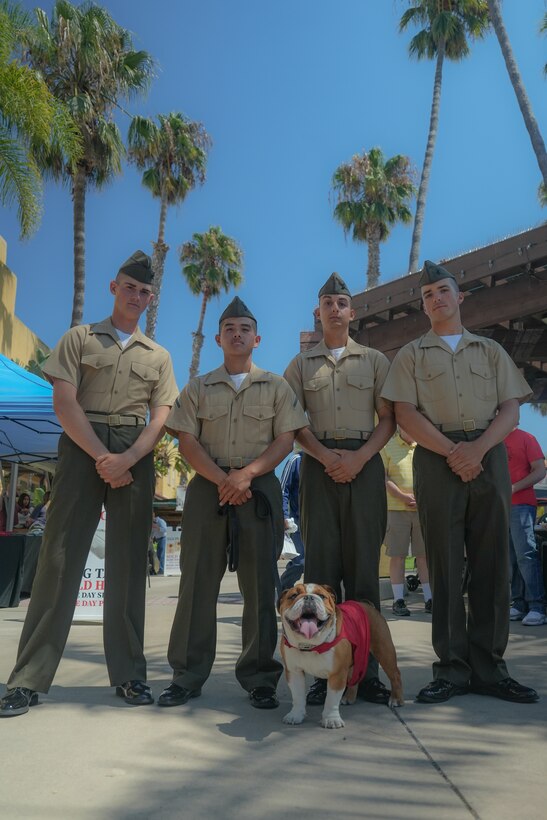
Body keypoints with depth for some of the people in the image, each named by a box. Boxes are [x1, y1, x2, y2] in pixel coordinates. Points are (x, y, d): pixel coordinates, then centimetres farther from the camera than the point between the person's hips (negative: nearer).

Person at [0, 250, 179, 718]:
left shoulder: (158, 356, 16)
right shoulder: (80, 338, 10)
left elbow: (161, 417, 5)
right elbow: (64, 402, -2)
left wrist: (128, 460, -12)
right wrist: (102, 456, -12)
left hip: (136, 457, 2)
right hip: (83, 448, -2)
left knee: (129, 564, 4)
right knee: (61, 555, -5)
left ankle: (129, 674, 11)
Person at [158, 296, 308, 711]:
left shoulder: (276, 386, 11)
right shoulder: (198, 388, 13)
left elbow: (285, 440, 2)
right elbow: (187, 441, 4)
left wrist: (246, 473, -13)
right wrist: (221, 479, -11)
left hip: (260, 489, 0)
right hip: (208, 487, 1)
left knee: (260, 584, 1)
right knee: (198, 581, 2)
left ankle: (260, 678, 11)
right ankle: (187, 676, 12)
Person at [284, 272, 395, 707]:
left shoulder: (375, 360, 13)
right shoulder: (301, 364, 14)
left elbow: (388, 419, 6)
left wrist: (360, 457, -11)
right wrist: (325, 456, -10)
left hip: (365, 463, 0)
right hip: (320, 464, 0)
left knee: (364, 560, 0)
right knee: (322, 560, -1)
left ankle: (366, 667, 6)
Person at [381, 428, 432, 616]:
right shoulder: (387, 446, 3)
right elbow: (383, 477, -4)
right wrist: (403, 496, -12)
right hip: (396, 509, -2)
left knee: (425, 555, 6)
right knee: (397, 555, 2)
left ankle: (429, 599, 15)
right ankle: (398, 600, 11)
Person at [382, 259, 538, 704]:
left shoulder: (490, 350, 18)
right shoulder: (412, 355, 13)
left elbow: (511, 408, 7)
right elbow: (405, 413, 0)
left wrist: (478, 448, -12)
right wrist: (452, 452, -12)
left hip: (489, 458, 2)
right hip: (437, 460, -1)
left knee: (492, 565, 2)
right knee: (446, 566, -1)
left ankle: (489, 668, 11)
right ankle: (452, 670, 6)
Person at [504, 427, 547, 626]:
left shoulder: (526, 438, 1)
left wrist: (514, 488, -15)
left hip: (521, 505, -5)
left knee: (526, 555, -11)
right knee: (510, 559, 6)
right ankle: (519, 605, 11)